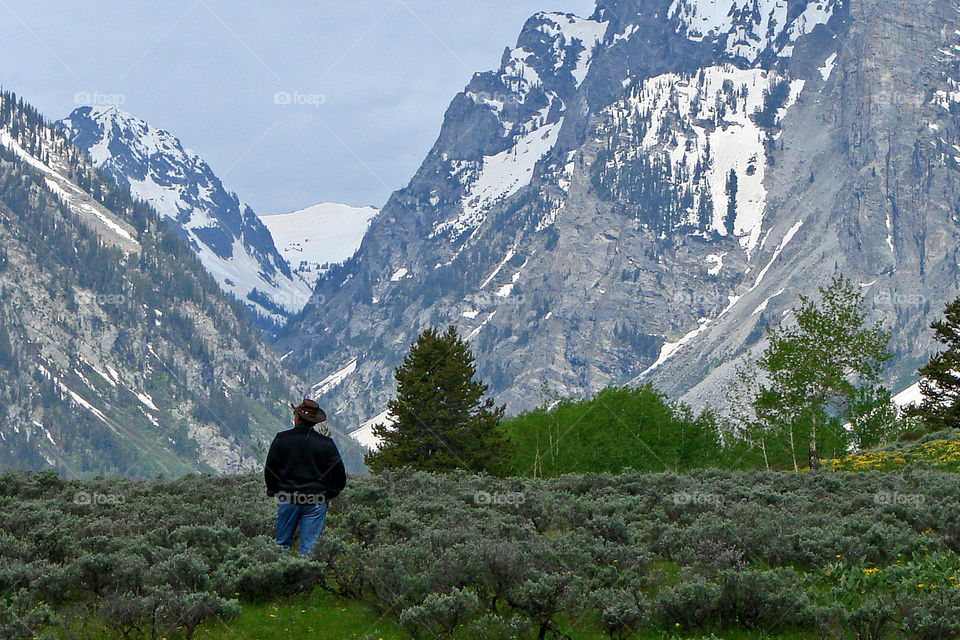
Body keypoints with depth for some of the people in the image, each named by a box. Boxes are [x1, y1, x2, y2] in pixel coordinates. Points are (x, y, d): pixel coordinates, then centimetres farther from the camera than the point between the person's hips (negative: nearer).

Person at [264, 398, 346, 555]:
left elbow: (269, 471, 1)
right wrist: (329, 494, 13)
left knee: (282, 543, 11)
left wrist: (273, 492, 16)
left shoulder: (281, 439, -3)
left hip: (287, 500, 0)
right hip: (316, 503, 0)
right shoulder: (326, 443, -3)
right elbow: (340, 475, 0)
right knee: (310, 546, 2)